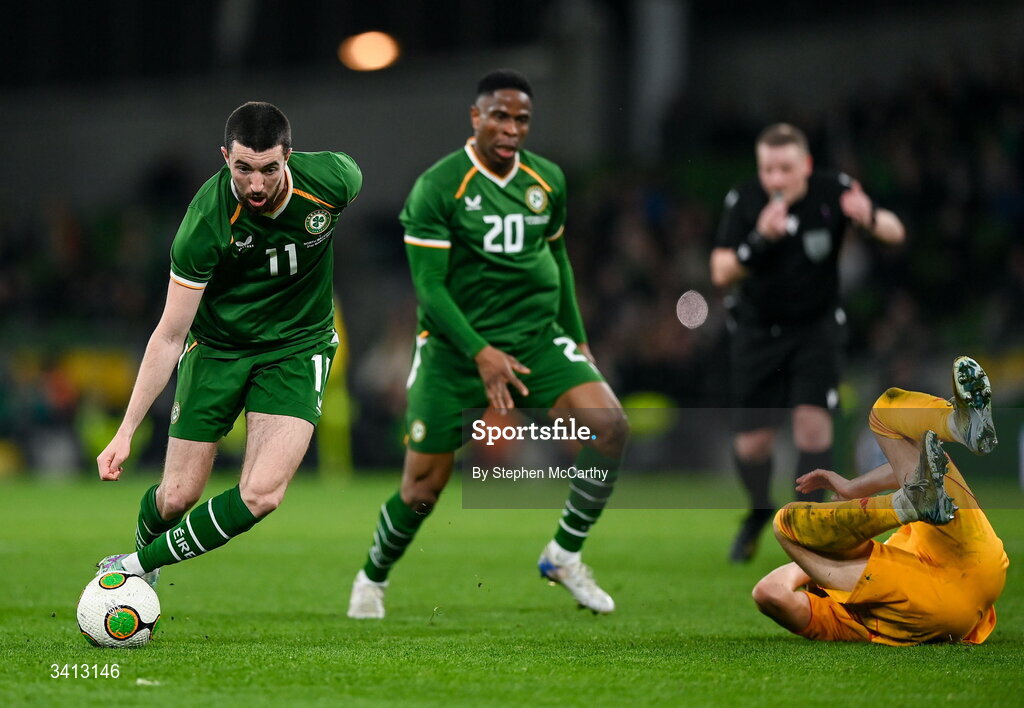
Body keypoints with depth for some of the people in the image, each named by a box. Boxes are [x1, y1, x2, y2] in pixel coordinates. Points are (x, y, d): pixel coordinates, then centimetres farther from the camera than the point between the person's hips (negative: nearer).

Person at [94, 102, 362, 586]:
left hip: (298, 346, 1)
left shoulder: (331, 179, -22)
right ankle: (142, 556, 37)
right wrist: (126, 431, -23)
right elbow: (171, 333, -20)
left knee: (261, 496, -19)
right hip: (217, 345, -1)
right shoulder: (207, 220, -26)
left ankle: (138, 566, 0)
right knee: (177, 497, 0)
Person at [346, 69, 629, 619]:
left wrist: (576, 339, 20)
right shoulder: (436, 188, -11)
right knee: (423, 489, -1)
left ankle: (563, 556, -5)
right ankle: (372, 579, 29)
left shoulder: (547, 180, 5)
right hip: (455, 347, -4)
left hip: (536, 340, 4)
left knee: (610, 425, -20)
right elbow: (428, 286, -14)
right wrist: (480, 353, -24)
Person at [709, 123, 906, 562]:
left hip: (816, 327, -1)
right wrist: (759, 240, -40)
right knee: (752, 444, 0)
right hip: (758, 330, 1)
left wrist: (870, 217, -38)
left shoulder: (832, 192, -15)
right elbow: (721, 273, -22)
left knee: (812, 421, -20)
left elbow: (895, 233, -14)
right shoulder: (744, 203, -16)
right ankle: (760, 511, 32)